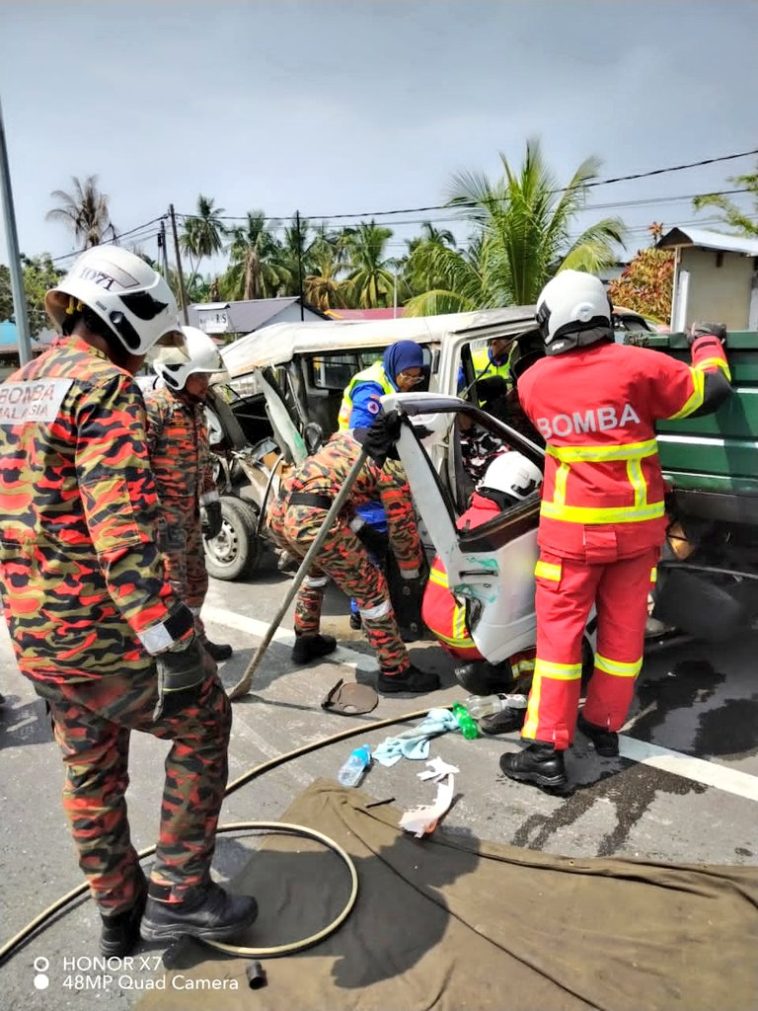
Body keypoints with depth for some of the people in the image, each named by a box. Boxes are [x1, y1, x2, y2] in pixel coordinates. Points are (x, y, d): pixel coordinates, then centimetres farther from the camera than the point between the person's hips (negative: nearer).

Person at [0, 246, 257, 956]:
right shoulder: (105, 390, -16)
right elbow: (123, 534, -27)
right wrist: (172, 638, -27)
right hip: (105, 633, -9)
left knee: (91, 773, 21)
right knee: (203, 720, 11)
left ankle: (119, 913, 38)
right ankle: (179, 893, 17)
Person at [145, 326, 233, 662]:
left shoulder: (194, 408, 12)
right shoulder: (152, 407, -16)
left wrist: (211, 503, 18)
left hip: (190, 513, 9)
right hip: (163, 514, -9)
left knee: (196, 580, 19)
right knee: (172, 586, -2)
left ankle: (194, 638, 36)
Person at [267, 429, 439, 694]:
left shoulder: (347, 436, 25)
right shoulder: (394, 468, 5)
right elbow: (402, 528, 10)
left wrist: (362, 529, 35)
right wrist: (411, 575, 26)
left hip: (277, 510, 8)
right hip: (312, 520, -8)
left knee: (317, 564, 35)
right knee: (371, 589, 6)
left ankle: (306, 640, 45)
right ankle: (395, 671, 15)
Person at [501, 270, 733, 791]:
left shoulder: (532, 381, -4)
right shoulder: (637, 365, -9)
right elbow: (711, 391, 1)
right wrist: (708, 343, 19)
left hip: (572, 526, 0)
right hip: (636, 523, 1)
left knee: (559, 630, 5)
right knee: (624, 628, 14)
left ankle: (547, 749, 4)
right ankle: (605, 724, 28)